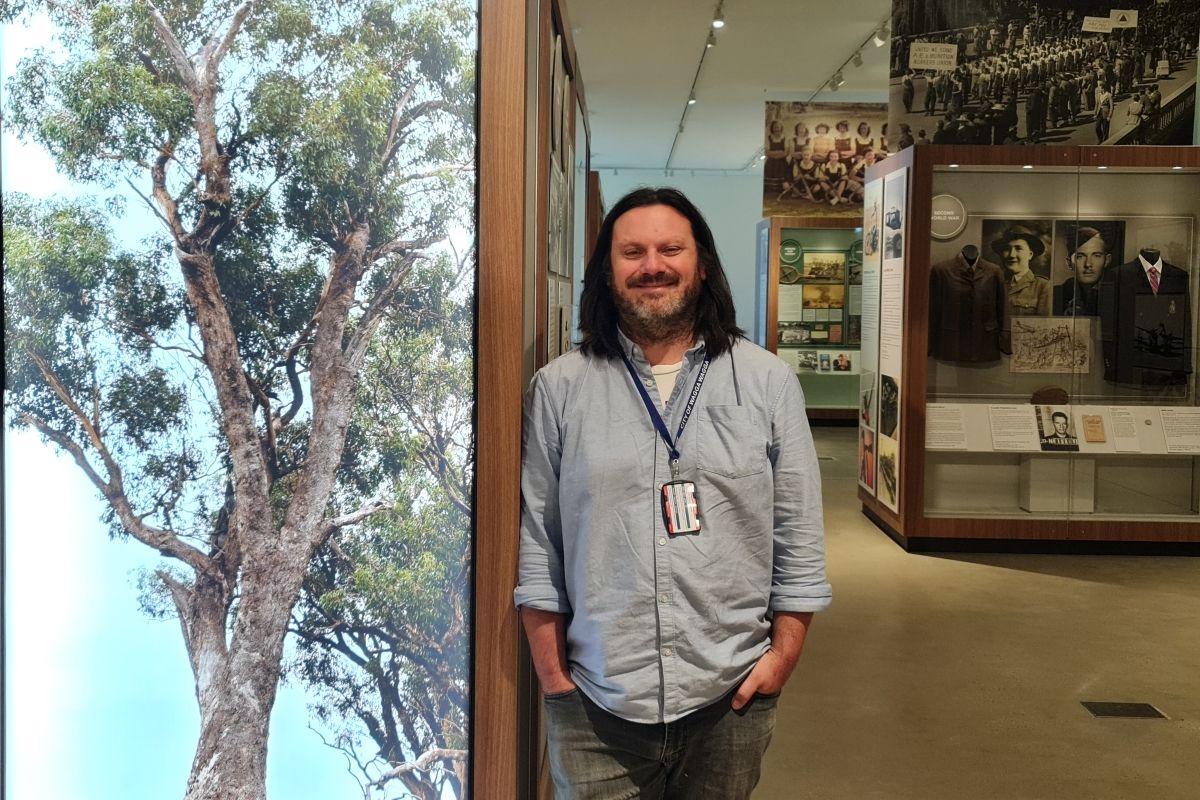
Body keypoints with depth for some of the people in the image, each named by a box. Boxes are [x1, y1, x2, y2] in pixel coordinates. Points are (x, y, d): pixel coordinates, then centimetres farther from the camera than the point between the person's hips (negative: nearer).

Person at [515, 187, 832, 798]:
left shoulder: (768, 383, 1)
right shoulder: (559, 388, -1)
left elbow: (798, 532, 3)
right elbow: (536, 541, 0)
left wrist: (784, 652, -1)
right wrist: (551, 671, -1)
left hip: (730, 699, 1)